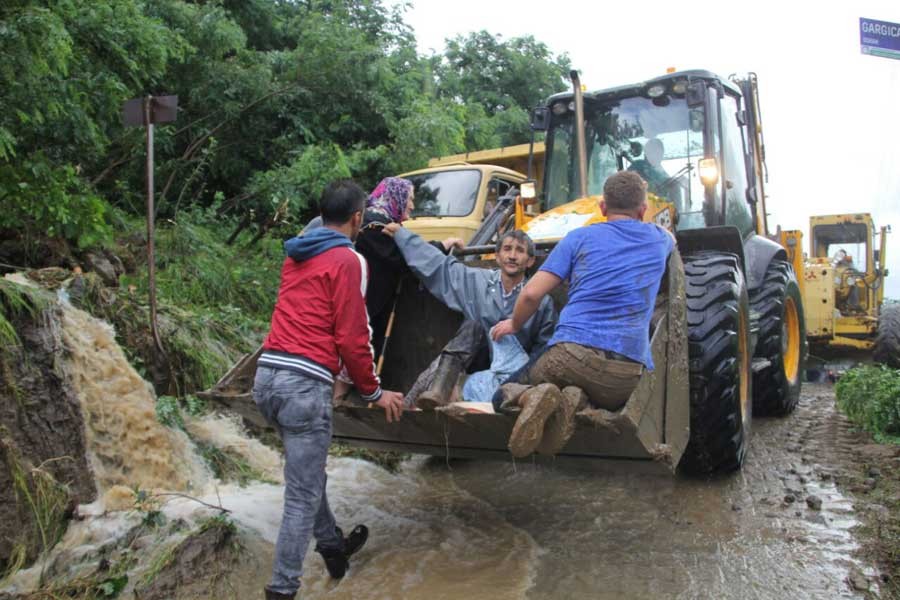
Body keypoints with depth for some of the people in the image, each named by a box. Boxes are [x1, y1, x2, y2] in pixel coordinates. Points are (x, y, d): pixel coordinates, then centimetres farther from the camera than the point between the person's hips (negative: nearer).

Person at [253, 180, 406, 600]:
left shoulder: (295, 253, 16)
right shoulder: (348, 260, -6)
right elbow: (352, 336, -8)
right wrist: (373, 392, 2)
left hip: (267, 374, 9)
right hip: (304, 383, -8)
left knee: (307, 471, 23)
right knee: (303, 494, 2)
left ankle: (333, 547, 40)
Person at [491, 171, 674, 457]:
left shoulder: (580, 237, 12)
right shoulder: (658, 240, 20)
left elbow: (531, 294, 5)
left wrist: (514, 324, 24)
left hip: (571, 353, -1)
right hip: (628, 373, 2)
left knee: (504, 399, 20)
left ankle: (532, 398, -17)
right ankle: (577, 403, -7)